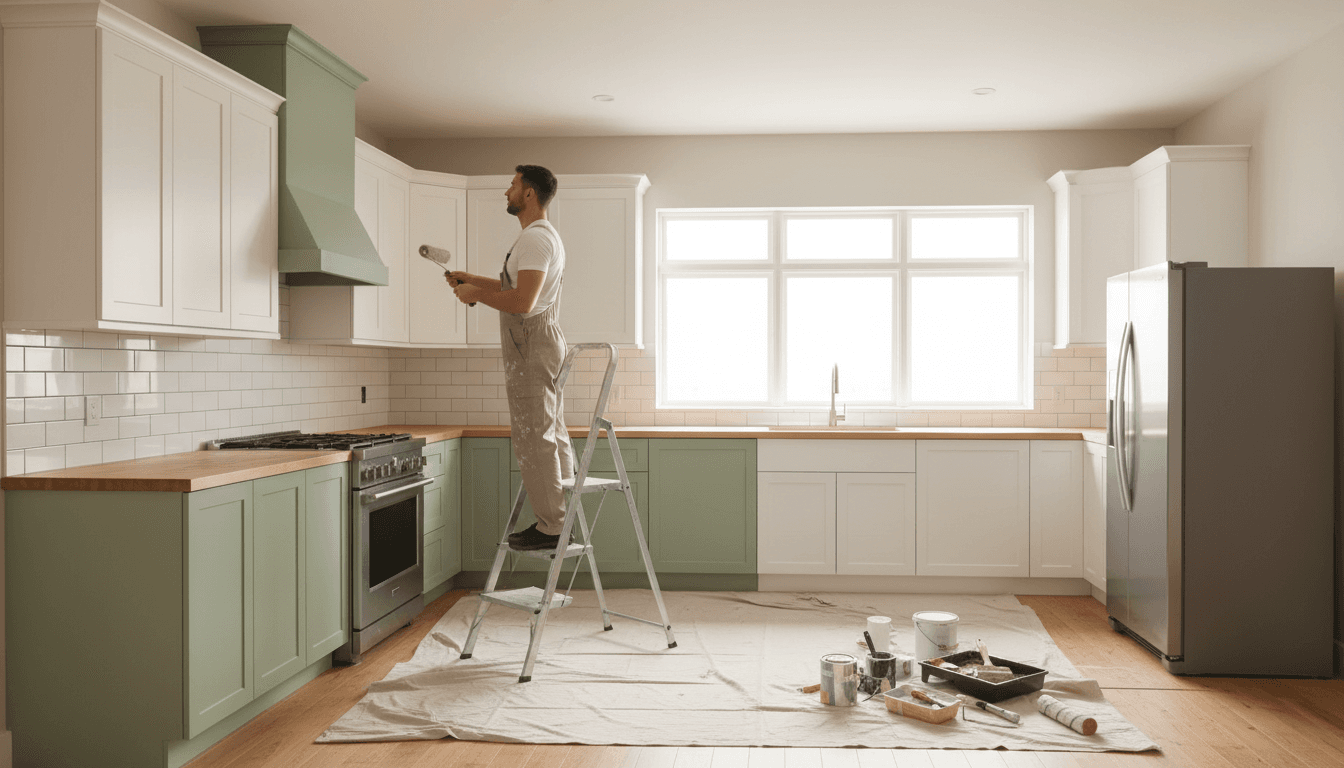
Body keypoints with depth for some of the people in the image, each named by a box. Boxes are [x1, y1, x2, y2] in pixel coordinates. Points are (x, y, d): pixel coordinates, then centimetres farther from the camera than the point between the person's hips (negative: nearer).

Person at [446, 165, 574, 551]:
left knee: (533, 438, -8)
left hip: (531, 346, -11)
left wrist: (477, 295, -12)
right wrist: (472, 279, 25)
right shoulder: (544, 236, 20)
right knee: (550, 436, 12)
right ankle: (557, 522, 19)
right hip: (541, 345, 11)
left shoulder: (535, 238, -15)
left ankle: (550, 527, -3)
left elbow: (523, 301, -25)